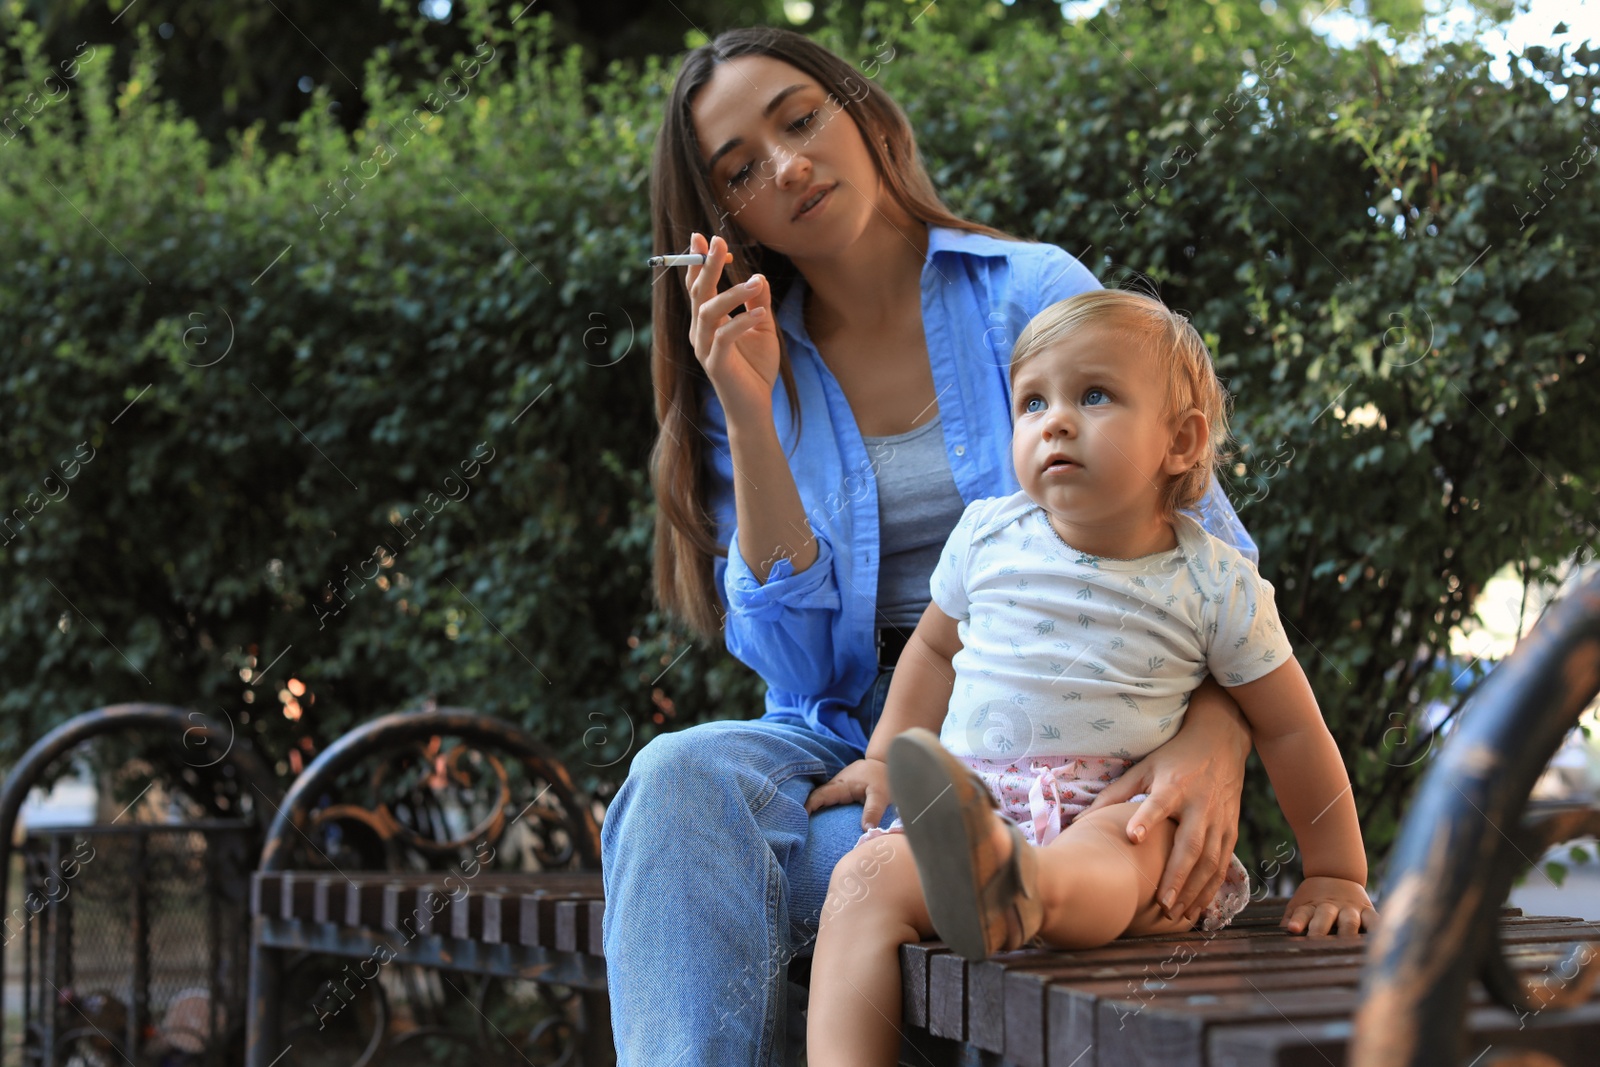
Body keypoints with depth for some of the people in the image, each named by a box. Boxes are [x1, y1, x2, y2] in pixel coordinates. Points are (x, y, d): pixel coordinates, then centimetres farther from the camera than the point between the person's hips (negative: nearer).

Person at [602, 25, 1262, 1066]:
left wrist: (1215, 741, -25)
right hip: (850, 736, 3)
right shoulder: (761, 366, 9)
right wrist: (748, 412, -10)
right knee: (681, 776, -30)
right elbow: (798, 663, -1)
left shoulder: (1033, 292, 0)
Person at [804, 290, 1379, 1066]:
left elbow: (1290, 730, 10)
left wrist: (1335, 876, 11)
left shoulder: (1215, 585, 3)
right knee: (867, 878, -27)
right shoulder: (988, 537, 10)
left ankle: (1008, 889, -72)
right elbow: (934, 647, 27)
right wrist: (888, 757, 20)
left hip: (1125, 808, -3)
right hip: (975, 794, 3)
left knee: (1122, 847, -39)